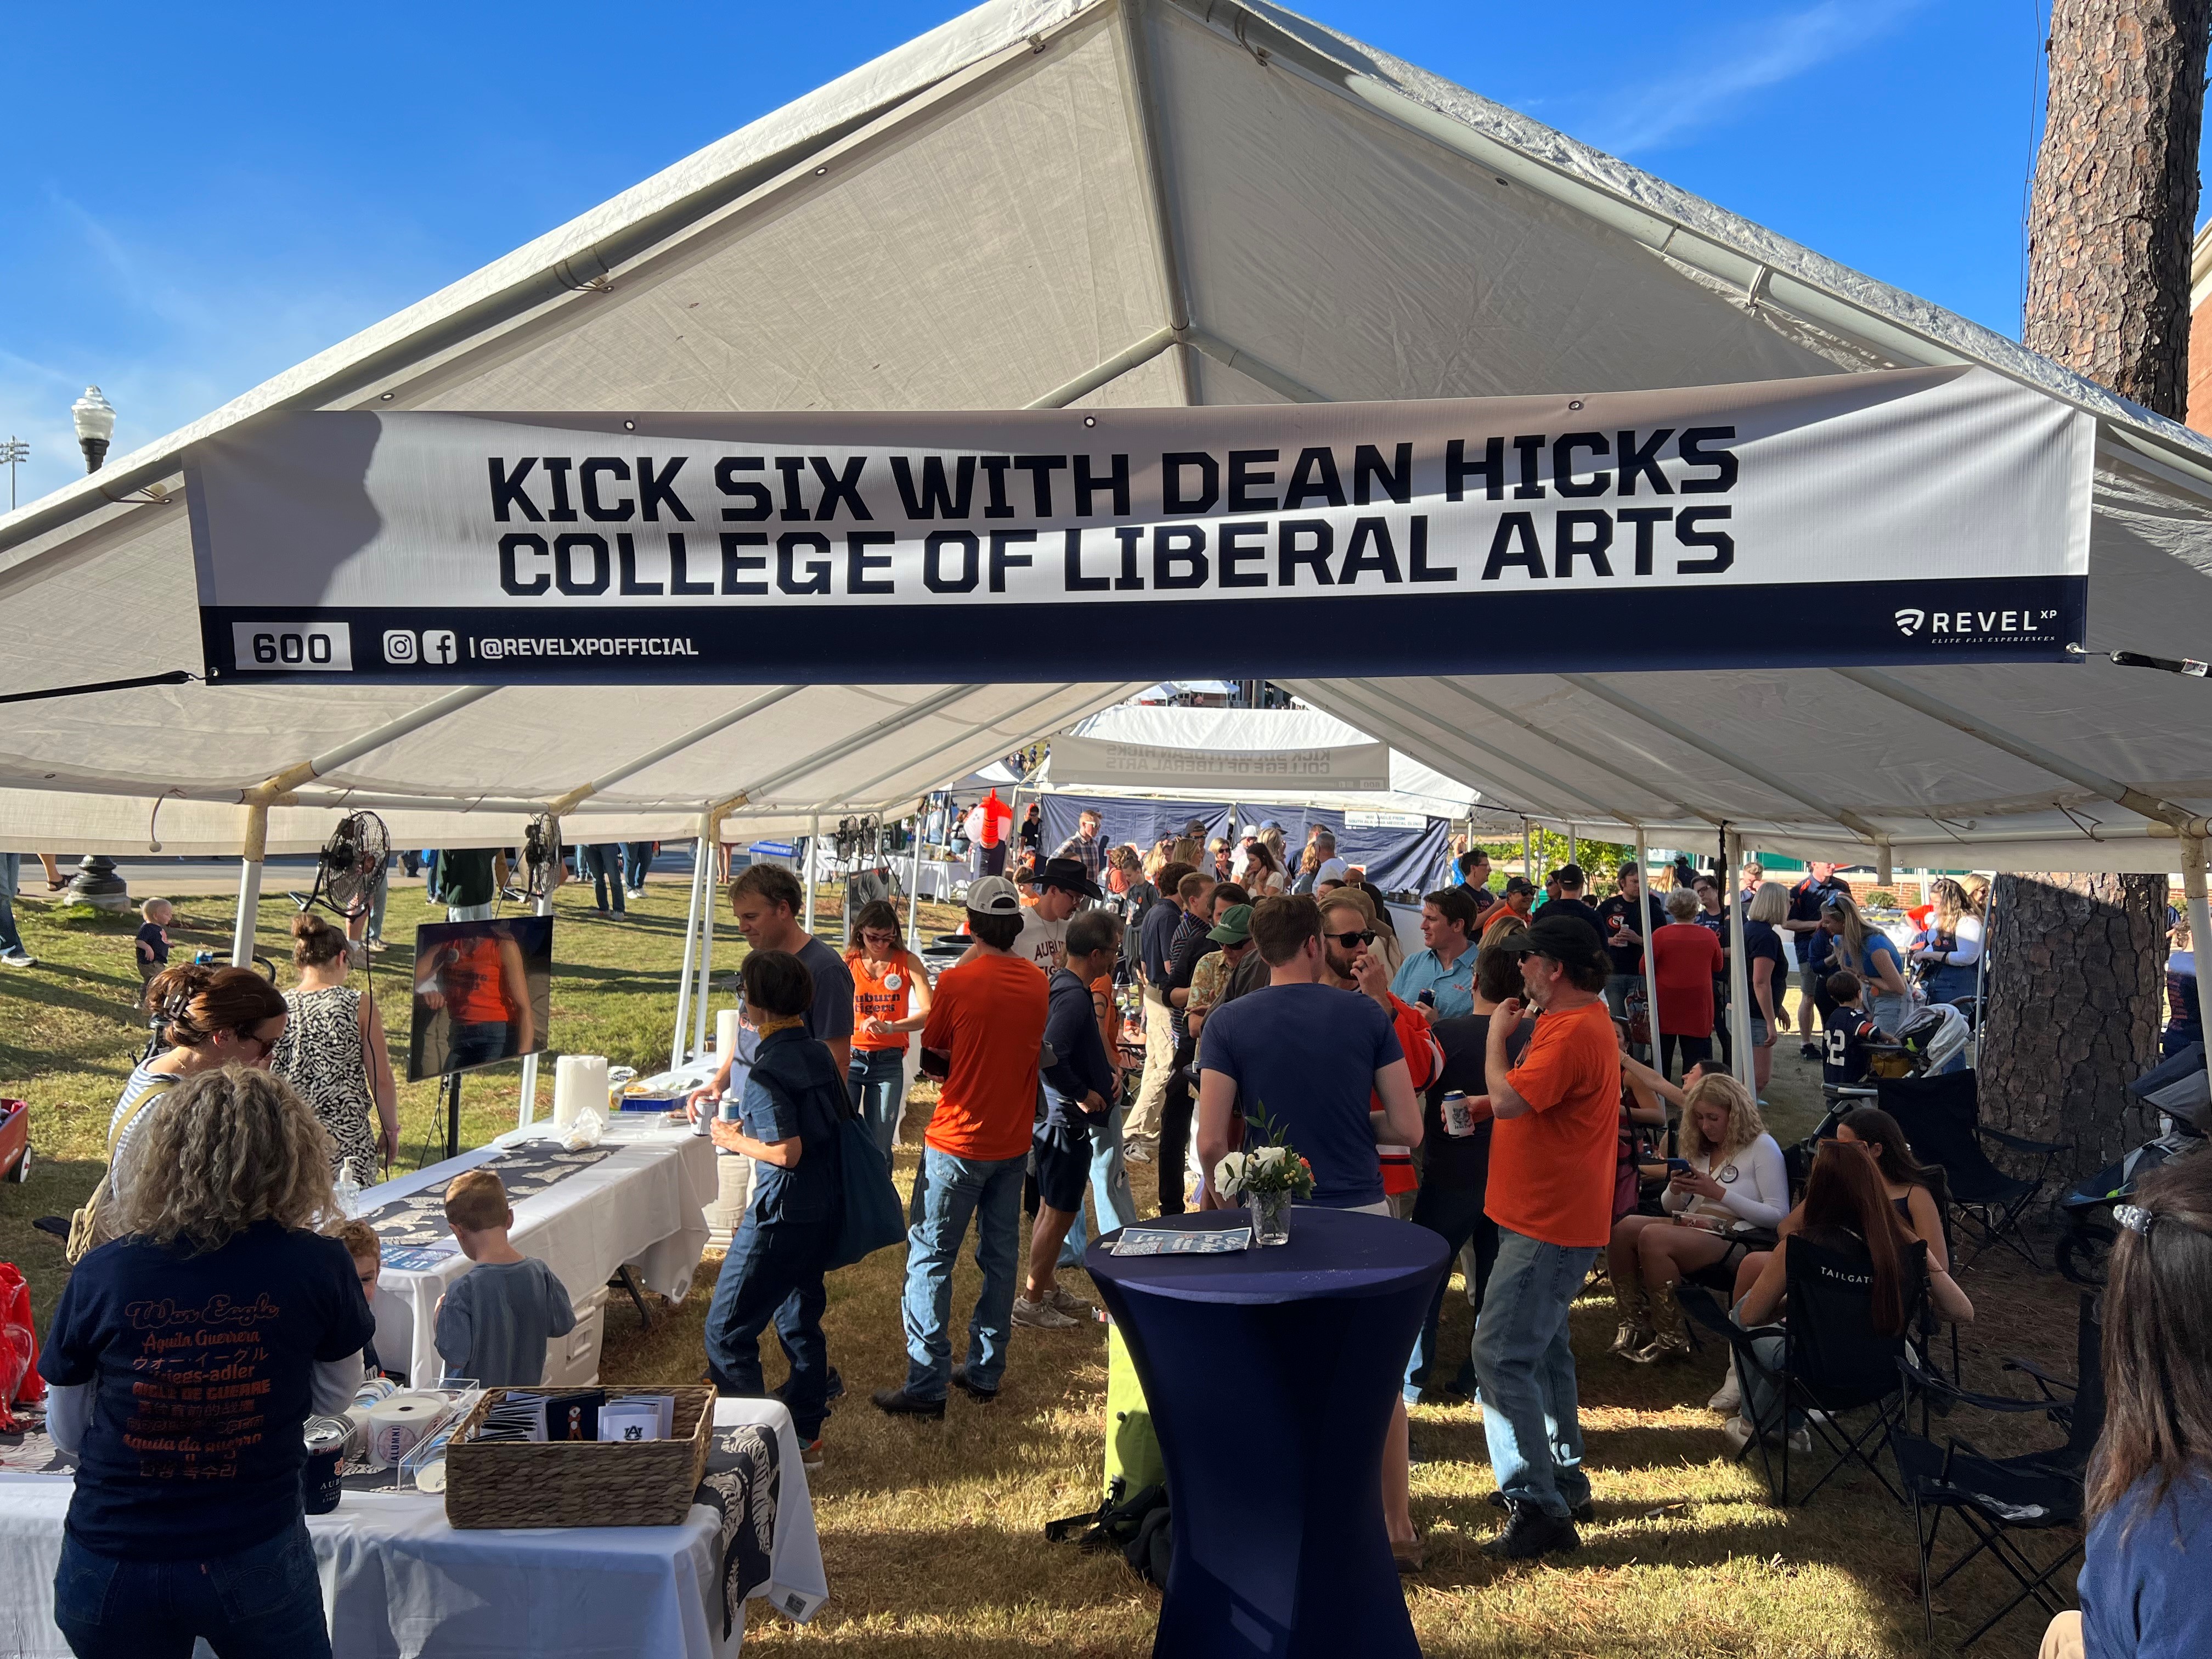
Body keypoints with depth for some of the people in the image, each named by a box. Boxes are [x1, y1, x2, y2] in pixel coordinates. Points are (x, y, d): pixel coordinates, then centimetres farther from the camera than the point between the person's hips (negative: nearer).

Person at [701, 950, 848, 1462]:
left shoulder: (768, 1072, -20)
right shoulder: (819, 1055, 5)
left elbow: (787, 1151, -25)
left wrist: (735, 1140, -8)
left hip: (781, 1216, -9)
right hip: (824, 1209, 9)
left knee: (727, 1332, 3)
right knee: (801, 1320, 19)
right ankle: (804, 1434, 27)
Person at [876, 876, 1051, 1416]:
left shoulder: (957, 982, -15)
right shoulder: (1038, 984, 0)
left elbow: (933, 1049, 0)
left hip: (958, 1141, -5)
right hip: (1014, 1142, 5)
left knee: (931, 1258, 2)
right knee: (1001, 1255, 15)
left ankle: (926, 1386, 2)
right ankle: (985, 1372, 23)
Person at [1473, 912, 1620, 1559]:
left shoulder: (1575, 1032, -22)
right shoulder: (1580, 1021, 14)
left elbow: (1509, 1099, -30)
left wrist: (1498, 1032, -16)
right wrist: (1490, 1104, 6)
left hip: (1550, 1224, -11)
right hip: (1549, 1215, 11)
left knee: (1500, 1356, -10)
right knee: (1542, 1348, 21)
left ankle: (1538, 1506, -6)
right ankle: (1566, 1481, 32)